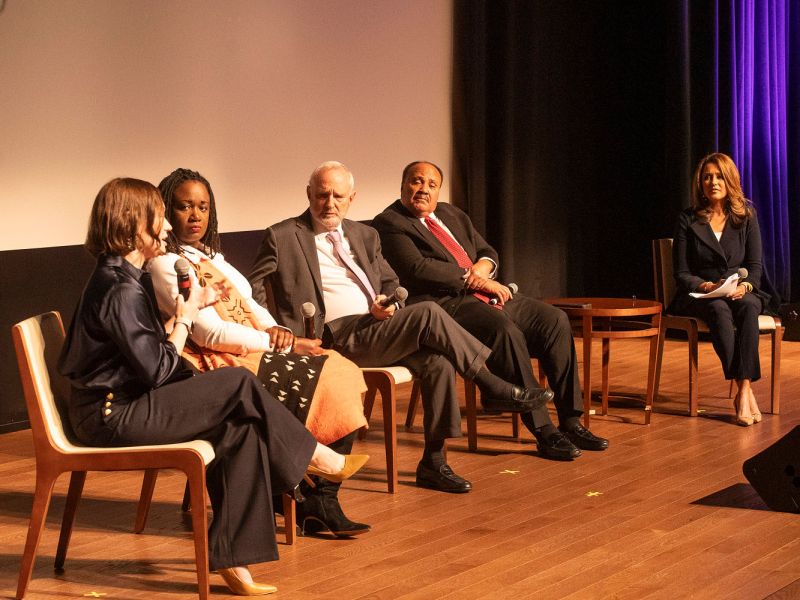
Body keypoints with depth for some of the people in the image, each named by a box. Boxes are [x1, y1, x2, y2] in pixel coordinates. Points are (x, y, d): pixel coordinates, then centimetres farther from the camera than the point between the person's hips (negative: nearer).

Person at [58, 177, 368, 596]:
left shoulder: (123, 277, 14)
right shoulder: (121, 289, -18)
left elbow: (151, 353, 13)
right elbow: (158, 371, -19)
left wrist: (190, 308, 5)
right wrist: (185, 317, -5)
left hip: (122, 404, 10)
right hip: (112, 415, -10)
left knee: (240, 427, -6)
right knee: (240, 385, -14)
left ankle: (231, 559, -7)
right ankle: (318, 459, 7)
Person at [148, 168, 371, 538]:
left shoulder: (209, 256, 22)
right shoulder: (166, 264, -9)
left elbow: (249, 305, 18)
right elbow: (210, 332, -16)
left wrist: (275, 329, -4)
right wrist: (276, 343, -11)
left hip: (252, 351, 9)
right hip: (218, 364, -9)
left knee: (339, 373, -9)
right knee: (316, 384, -18)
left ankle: (323, 501, -10)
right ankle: (312, 502, -3)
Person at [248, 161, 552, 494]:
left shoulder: (364, 235, 22)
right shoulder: (282, 237, 5)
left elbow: (391, 285, 27)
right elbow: (253, 291, 2)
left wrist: (389, 305, 3)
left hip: (377, 328, 6)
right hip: (339, 336, -6)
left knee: (438, 362, -24)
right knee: (428, 313, -26)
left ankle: (433, 463, -15)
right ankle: (493, 386, -13)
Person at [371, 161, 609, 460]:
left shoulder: (452, 214, 23)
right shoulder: (389, 223, -2)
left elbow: (488, 252, 23)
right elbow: (418, 269, -15)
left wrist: (483, 267, -3)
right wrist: (473, 279, -13)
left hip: (485, 295, 9)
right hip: (446, 304, -8)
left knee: (554, 320, -8)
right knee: (505, 330, -34)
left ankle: (571, 422, -6)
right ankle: (544, 433, -28)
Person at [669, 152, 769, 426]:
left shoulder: (746, 216, 6)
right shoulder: (688, 220, 1)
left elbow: (755, 266, 4)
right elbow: (681, 274, 0)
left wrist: (745, 285, -19)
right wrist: (706, 286, -20)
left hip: (740, 293, 1)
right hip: (699, 295, -1)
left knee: (749, 306, -35)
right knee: (719, 309, -37)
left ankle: (743, 391, -40)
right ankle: (745, 391, -38)